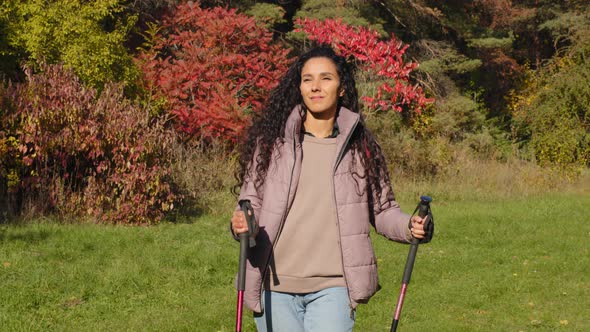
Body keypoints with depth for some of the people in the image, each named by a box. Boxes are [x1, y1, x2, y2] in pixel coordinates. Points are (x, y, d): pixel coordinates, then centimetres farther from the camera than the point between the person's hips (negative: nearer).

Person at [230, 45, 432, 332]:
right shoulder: (271, 142, 3)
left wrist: (409, 226, -8)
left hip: (332, 287, -1)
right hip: (275, 286, 1)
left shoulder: (360, 147, 5)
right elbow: (251, 201, 7)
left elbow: (382, 209, 12)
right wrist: (241, 223, -16)